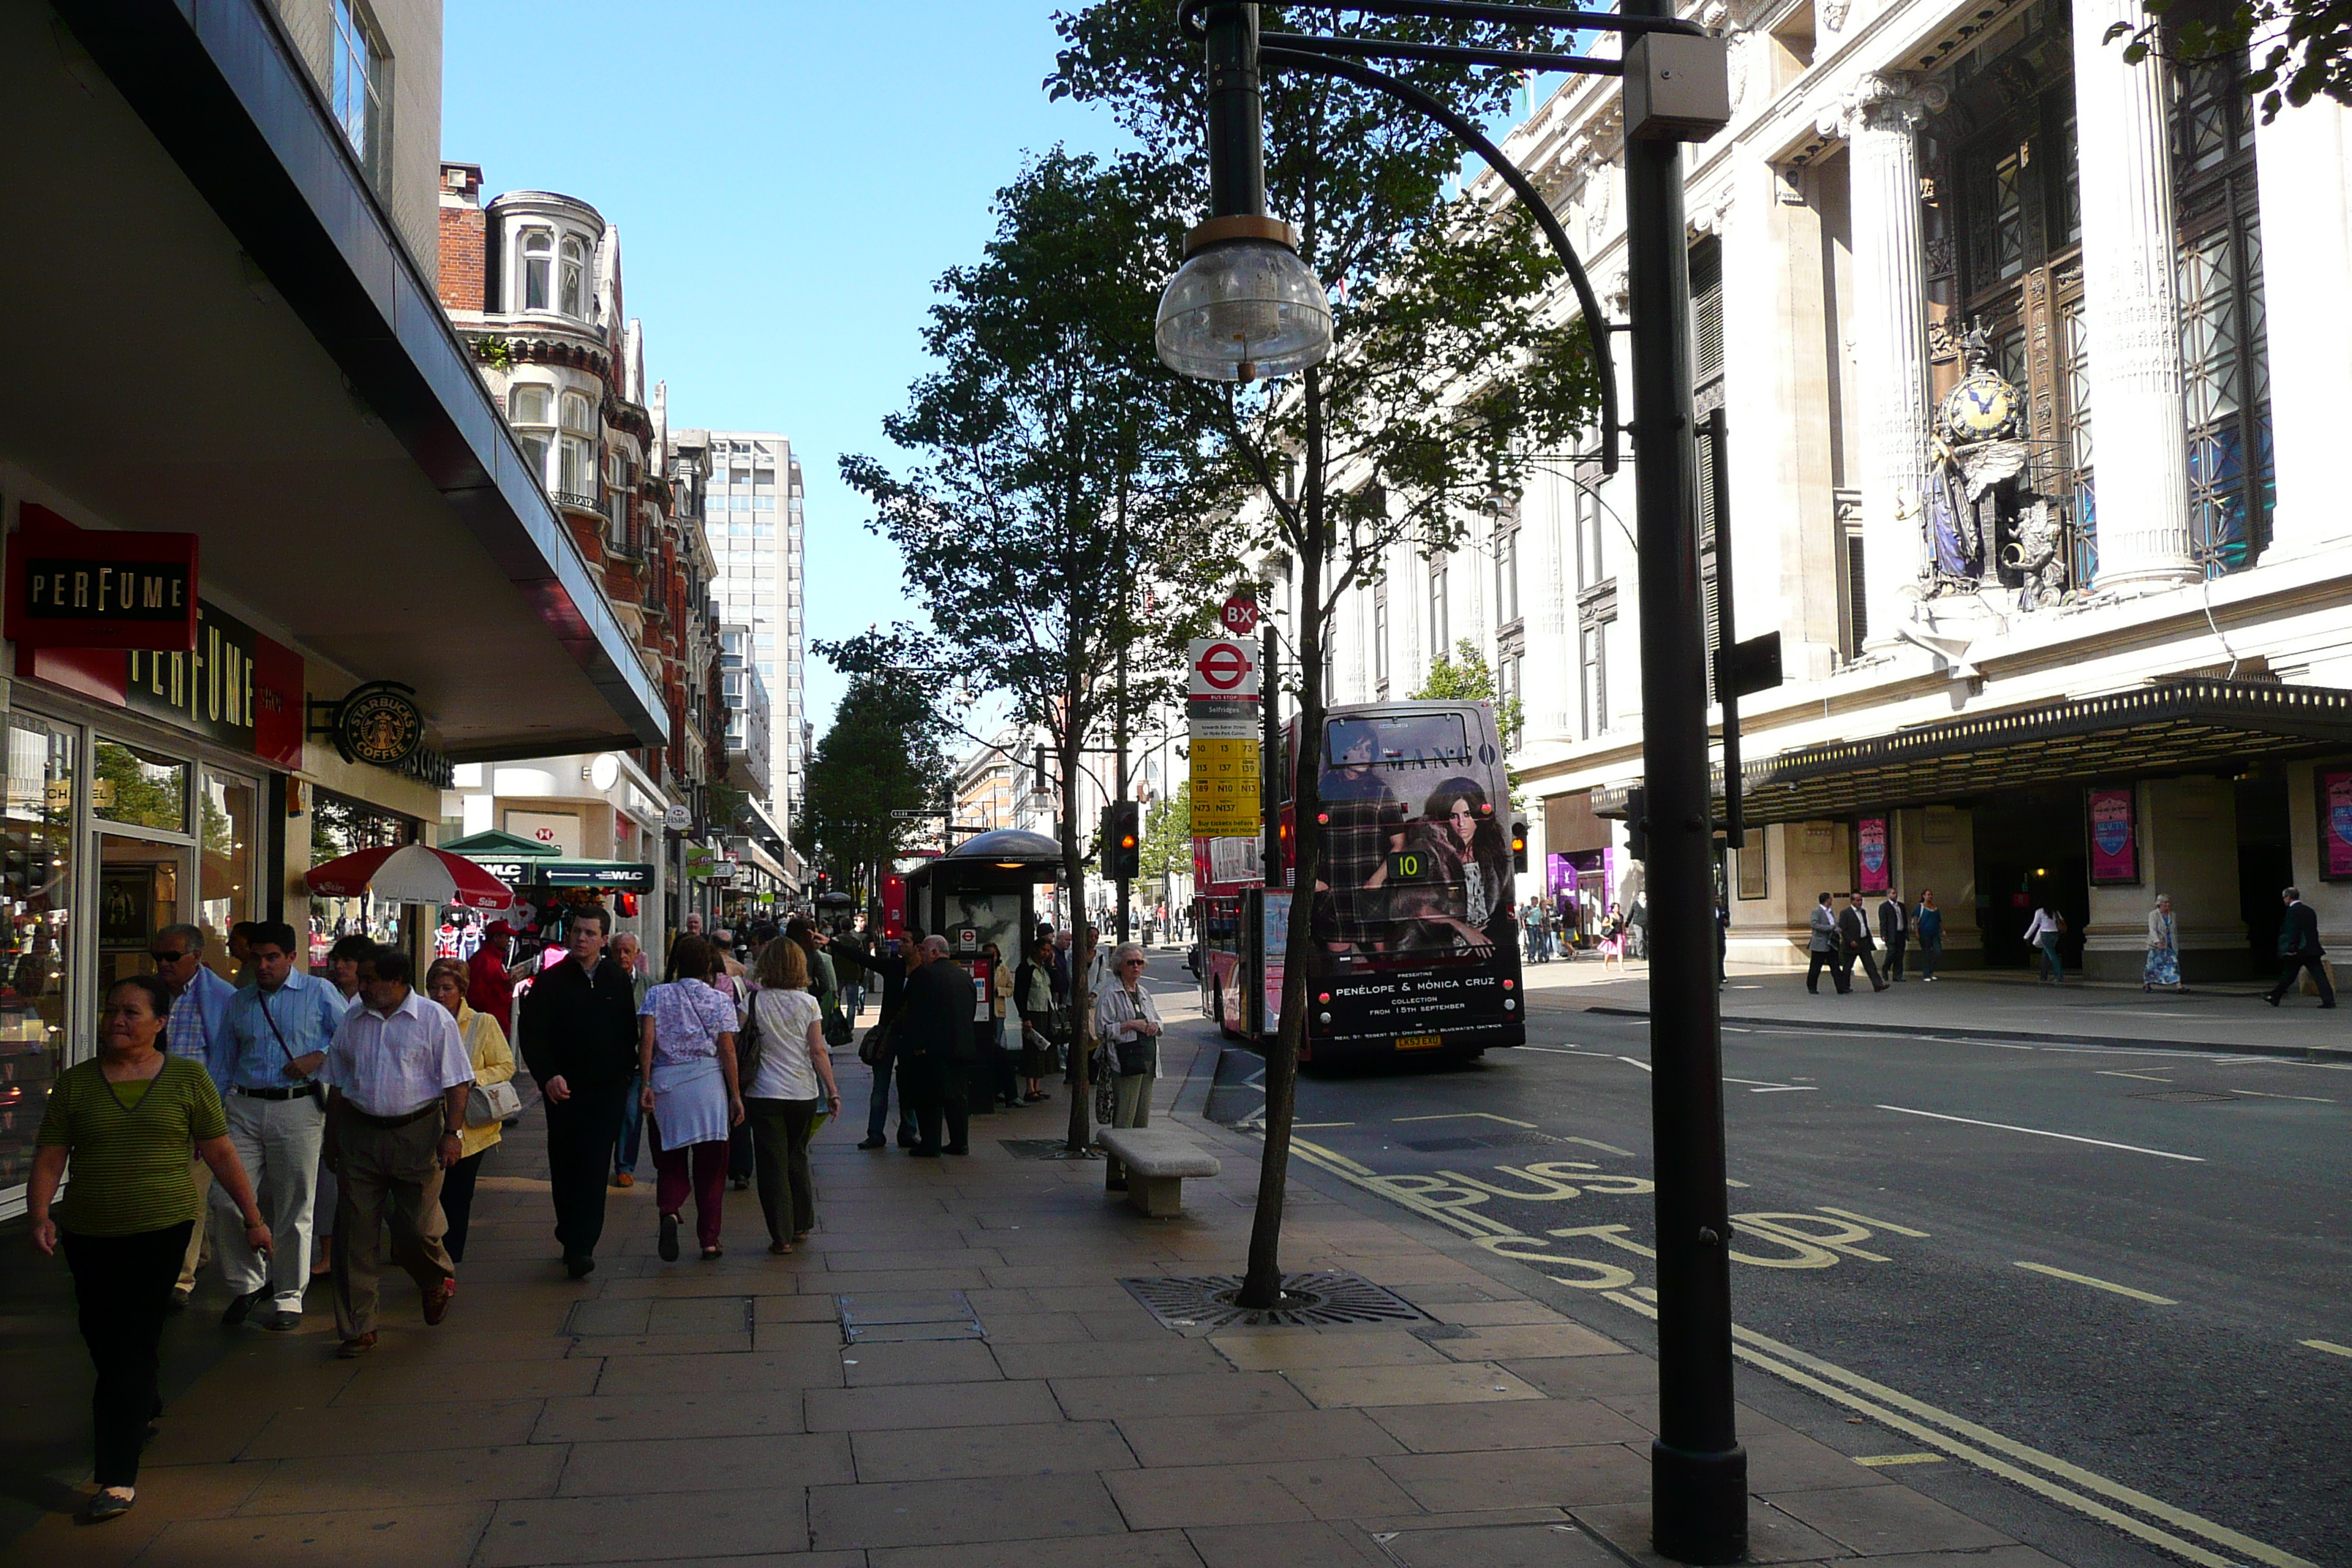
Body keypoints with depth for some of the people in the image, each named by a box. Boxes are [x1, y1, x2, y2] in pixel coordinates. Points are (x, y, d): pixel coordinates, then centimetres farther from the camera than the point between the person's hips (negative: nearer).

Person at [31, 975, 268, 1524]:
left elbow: (220, 1154, 5)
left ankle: (119, 1479, -3)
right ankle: (145, 1407, 46)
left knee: (132, 1345, -7)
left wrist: (253, 1217, 6)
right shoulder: (75, 1083, 6)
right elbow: (49, 1158, 2)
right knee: (101, 1337, 13)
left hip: (162, 1230, -3)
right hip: (88, 1234, 3)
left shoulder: (187, 1078, 2)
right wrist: (40, 1214, -14)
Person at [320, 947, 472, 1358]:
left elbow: (457, 1082, -3)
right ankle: (358, 1328, 11)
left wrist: (453, 1132, -11)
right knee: (355, 1235, 2)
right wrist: (332, 1137, 14)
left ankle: (439, 1280, 32)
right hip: (359, 1134, 4)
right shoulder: (351, 1022, 9)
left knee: (417, 1230, -2)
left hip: (417, 1134, -4)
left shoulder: (434, 1019, -3)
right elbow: (337, 1085, 17)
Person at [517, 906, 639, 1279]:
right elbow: (530, 1033, -3)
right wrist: (547, 1076, -17)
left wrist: (626, 1073, 3)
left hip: (607, 1090, 0)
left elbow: (629, 1032, 12)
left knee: (595, 1170, -6)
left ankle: (580, 1247, -7)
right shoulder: (550, 980, 1)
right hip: (564, 1089, 0)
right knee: (565, 1169, 7)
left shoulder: (618, 979, 7)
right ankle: (573, 1241, 21)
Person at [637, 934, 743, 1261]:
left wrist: (646, 1084, -5)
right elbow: (727, 1051, 0)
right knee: (710, 1163, 6)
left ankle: (669, 1211, -18)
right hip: (708, 1083, -1)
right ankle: (709, 1238, 8)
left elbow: (647, 1040, -5)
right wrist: (736, 1096, 4)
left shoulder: (657, 995, 6)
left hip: (666, 1083, 1)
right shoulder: (720, 1000, 3)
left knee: (670, 1160, 10)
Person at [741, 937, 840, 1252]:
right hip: (804, 1093, 2)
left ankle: (782, 1236, 2)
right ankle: (801, 1226, 27)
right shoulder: (808, 1003, -2)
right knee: (797, 1158, 19)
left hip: (765, 1093, -2)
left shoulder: (755, 1001, -4)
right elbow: (819, 1051, -5)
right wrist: (833, 1091, 0)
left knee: (773, 1165, 3)